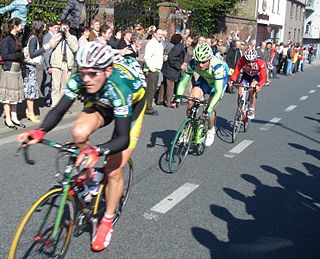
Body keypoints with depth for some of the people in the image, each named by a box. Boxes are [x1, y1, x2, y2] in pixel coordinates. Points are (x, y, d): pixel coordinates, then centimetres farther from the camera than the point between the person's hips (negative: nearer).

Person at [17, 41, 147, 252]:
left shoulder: (119, 87, -43)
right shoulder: (79, 80, -29)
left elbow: (123, 138, -45)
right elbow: (59, 111, -26)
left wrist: (97, 151, -62)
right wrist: (40, 131, -45)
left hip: (132, 105, -4)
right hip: (102, 104, 4)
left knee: (114, 170, -9)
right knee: (79, 133, -29)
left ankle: (107, 222, 13)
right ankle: (87, 171, 3)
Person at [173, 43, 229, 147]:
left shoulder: (217, 66, -41)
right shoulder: (192, 63, -30)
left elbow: (218, 91, -44)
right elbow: (183, 82, -24)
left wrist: (209, 109, -52)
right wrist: (177, 98, -38)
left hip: (220, 81, -3)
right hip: (205, 79, 4)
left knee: (210, 109, -12)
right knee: (191, 101, -17)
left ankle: (211, 130, 18)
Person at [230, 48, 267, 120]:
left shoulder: (261, 63, -35)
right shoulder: (242, 60, -32)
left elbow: (263, 78, -37)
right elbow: (236, 72, -31)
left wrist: (258, 85, -56)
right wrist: (232, 80, -50)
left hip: (256, 77, -2)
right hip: (246, 76, 2)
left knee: (253, 89, -30)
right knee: (240, 94, -14)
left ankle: (251, 110, -13)